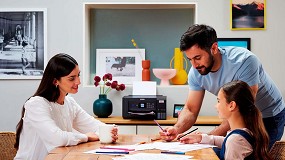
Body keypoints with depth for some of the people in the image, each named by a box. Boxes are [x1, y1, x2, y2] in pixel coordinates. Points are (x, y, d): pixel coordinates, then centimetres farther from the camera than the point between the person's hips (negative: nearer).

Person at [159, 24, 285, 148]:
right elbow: (190, 109, -6)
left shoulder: (243, 61, -31)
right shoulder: (196, 72, -13)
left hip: (268, 117, -5)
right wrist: (177, 129, -28)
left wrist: (209, 137, -40)